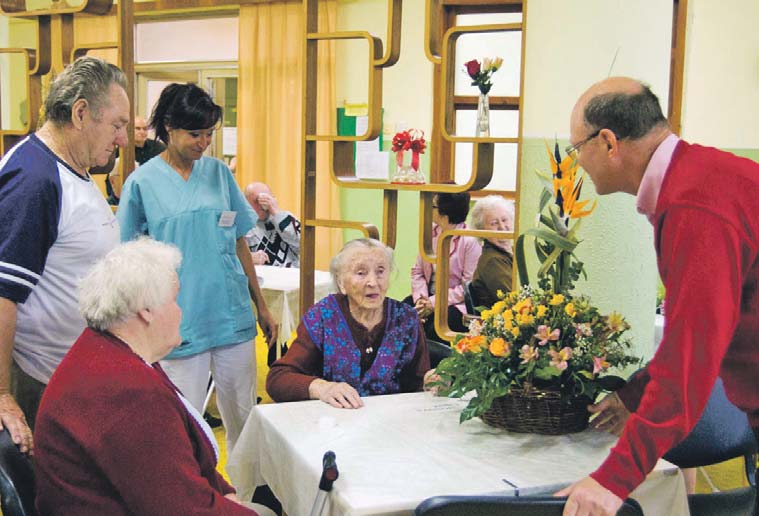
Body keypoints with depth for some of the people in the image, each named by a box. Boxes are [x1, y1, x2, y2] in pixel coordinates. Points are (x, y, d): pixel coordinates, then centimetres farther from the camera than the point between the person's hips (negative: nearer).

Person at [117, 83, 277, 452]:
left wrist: (262, 307, 13)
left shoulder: (219, 173, 6)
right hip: (180, 322, -3)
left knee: (244, 416, 13)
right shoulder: (142, 182, -3)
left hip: (233, 315, 3)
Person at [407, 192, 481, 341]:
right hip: (429, 296, 6)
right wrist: (420, 298, -10)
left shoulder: (470, 241, -12)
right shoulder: (430, 232, 8)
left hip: (456, 302, -5)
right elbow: (417, 271, 9)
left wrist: (434, 303, -18)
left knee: (435, 329, -32)